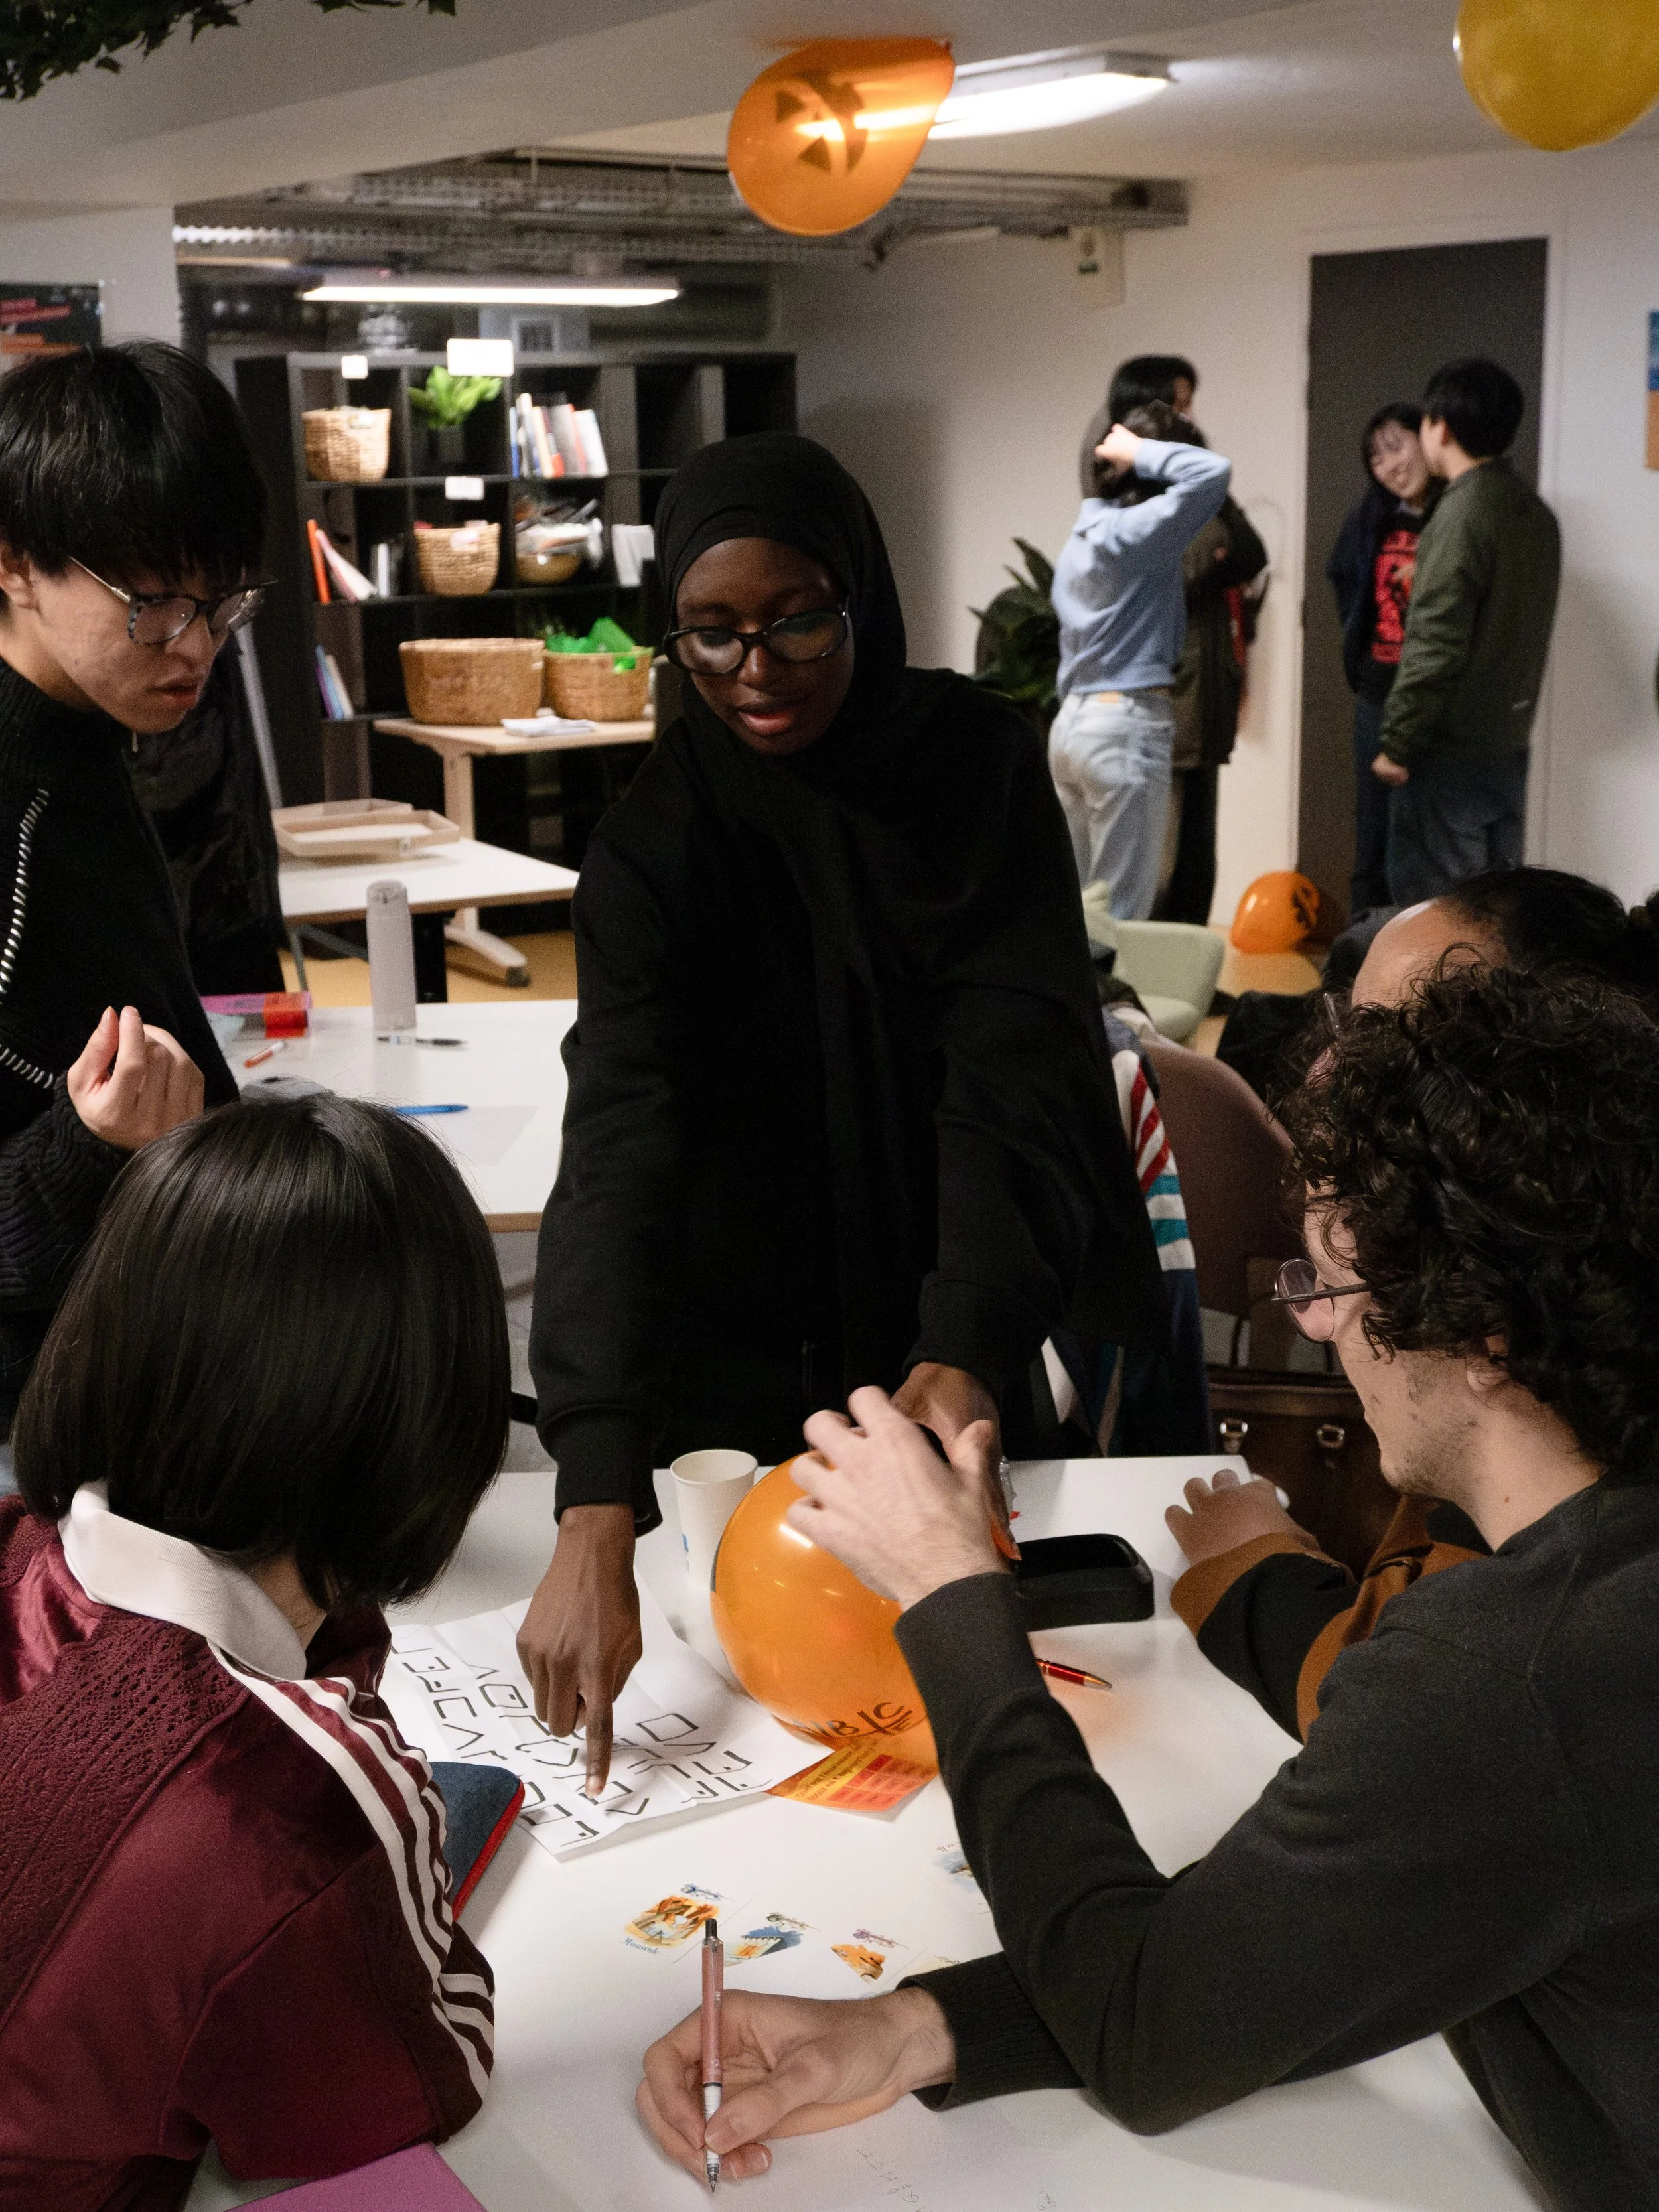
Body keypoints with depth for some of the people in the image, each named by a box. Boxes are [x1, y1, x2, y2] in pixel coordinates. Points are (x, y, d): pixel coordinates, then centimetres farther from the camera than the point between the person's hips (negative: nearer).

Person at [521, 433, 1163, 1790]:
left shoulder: (976, 759, -11)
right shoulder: (657, 843, -17)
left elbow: (1012, 1074, -20)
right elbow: (622, 1146, -30)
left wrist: (966, 1348, -38)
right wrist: (597, 1512, -42)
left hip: (954, 1348, 2)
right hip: (750, 1361, -1)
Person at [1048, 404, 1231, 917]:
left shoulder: (1083, 534, 14)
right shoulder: (1136, 532, -13)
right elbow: (1212, 472, -24)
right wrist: (1142, 453, -10)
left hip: (1072, 721, 9)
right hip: (1127, 724, -9)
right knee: (1120, 910, -5)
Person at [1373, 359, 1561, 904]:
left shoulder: (1463, 514, -17)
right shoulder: (1535, 513, 10)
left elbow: (1435, 647, -20)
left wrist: (1396, 742, -14)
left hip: (1450, 755, -8)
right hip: (1509, 746, 9)